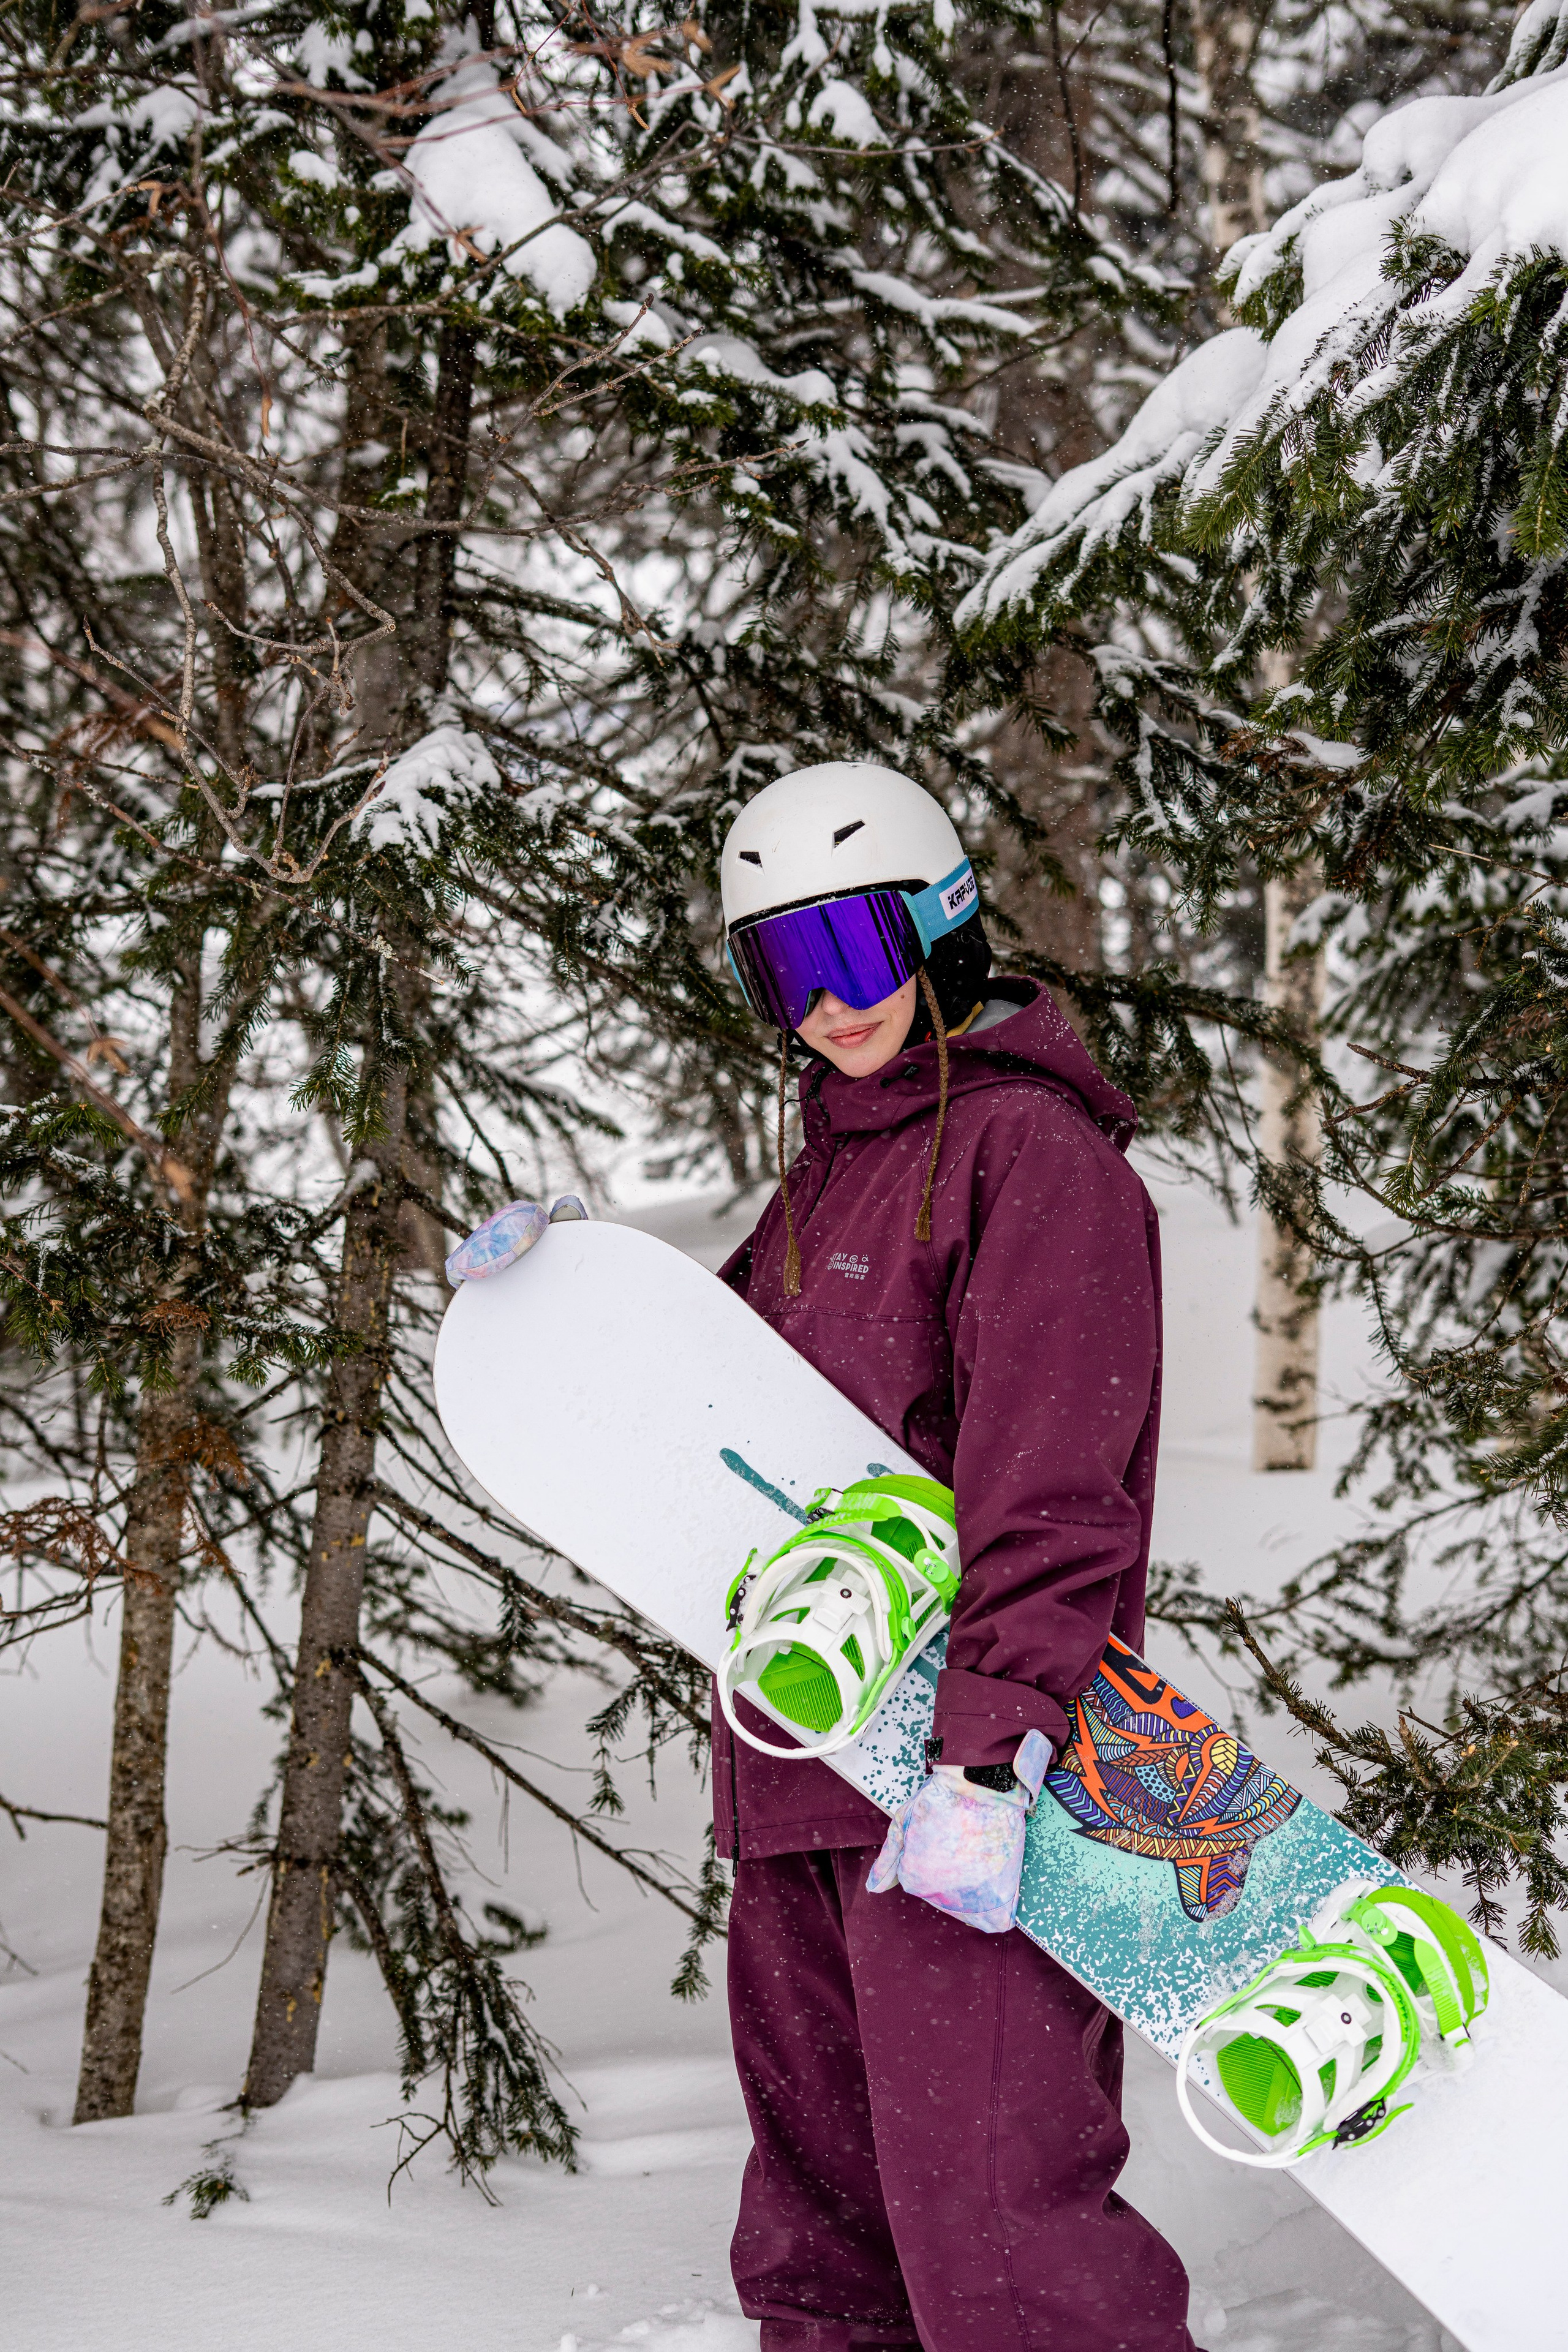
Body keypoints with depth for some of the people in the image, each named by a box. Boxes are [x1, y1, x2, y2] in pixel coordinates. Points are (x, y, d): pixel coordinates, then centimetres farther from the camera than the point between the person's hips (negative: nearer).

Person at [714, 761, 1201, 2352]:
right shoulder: (821, 1174, 21)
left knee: (985, 2220, -14)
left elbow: (1052, 1489, -18)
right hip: (800, 1762, 9)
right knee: (823, 2215, 14)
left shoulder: (1033, 1149, -7)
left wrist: (988, 1755, -26)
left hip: (967, 1789, -9)